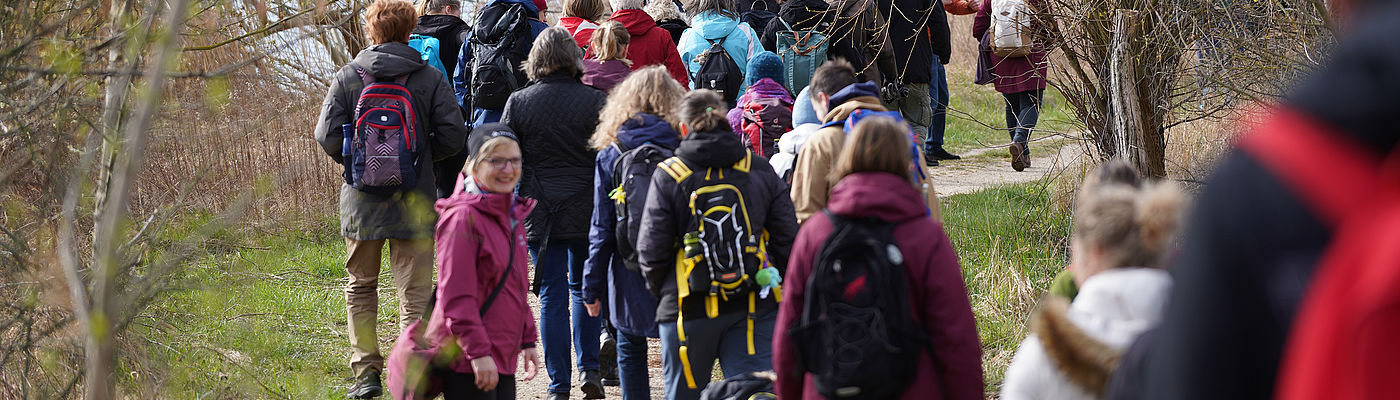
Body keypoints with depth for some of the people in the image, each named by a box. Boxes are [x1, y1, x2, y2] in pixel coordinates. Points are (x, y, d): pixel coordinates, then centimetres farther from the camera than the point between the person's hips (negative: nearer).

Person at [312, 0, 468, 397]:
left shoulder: (347, 77, -2)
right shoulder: (429, 78, -2)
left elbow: (328, 135, -7)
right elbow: (453, 133, -6)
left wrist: (355, 162, 11)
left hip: (361, 200, 1)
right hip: (414, 202, -1)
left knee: (361, 287, 16)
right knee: (415, 291, 3)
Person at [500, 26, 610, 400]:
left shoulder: (518, 103, -4)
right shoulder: (595, 101, -7)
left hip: (539, 213, 0)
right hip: (586, 212, 0)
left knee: (552, 296, 5)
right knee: (584, 288, 20)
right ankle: (590, 369, 12)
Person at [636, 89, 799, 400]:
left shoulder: (668, 176, -5)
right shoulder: (760, 170, 4)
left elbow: (652, 249, -7)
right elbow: (787, 238, 4)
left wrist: (659, 292, 10)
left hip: (689, 307, -2)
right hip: (752, 305, 2)